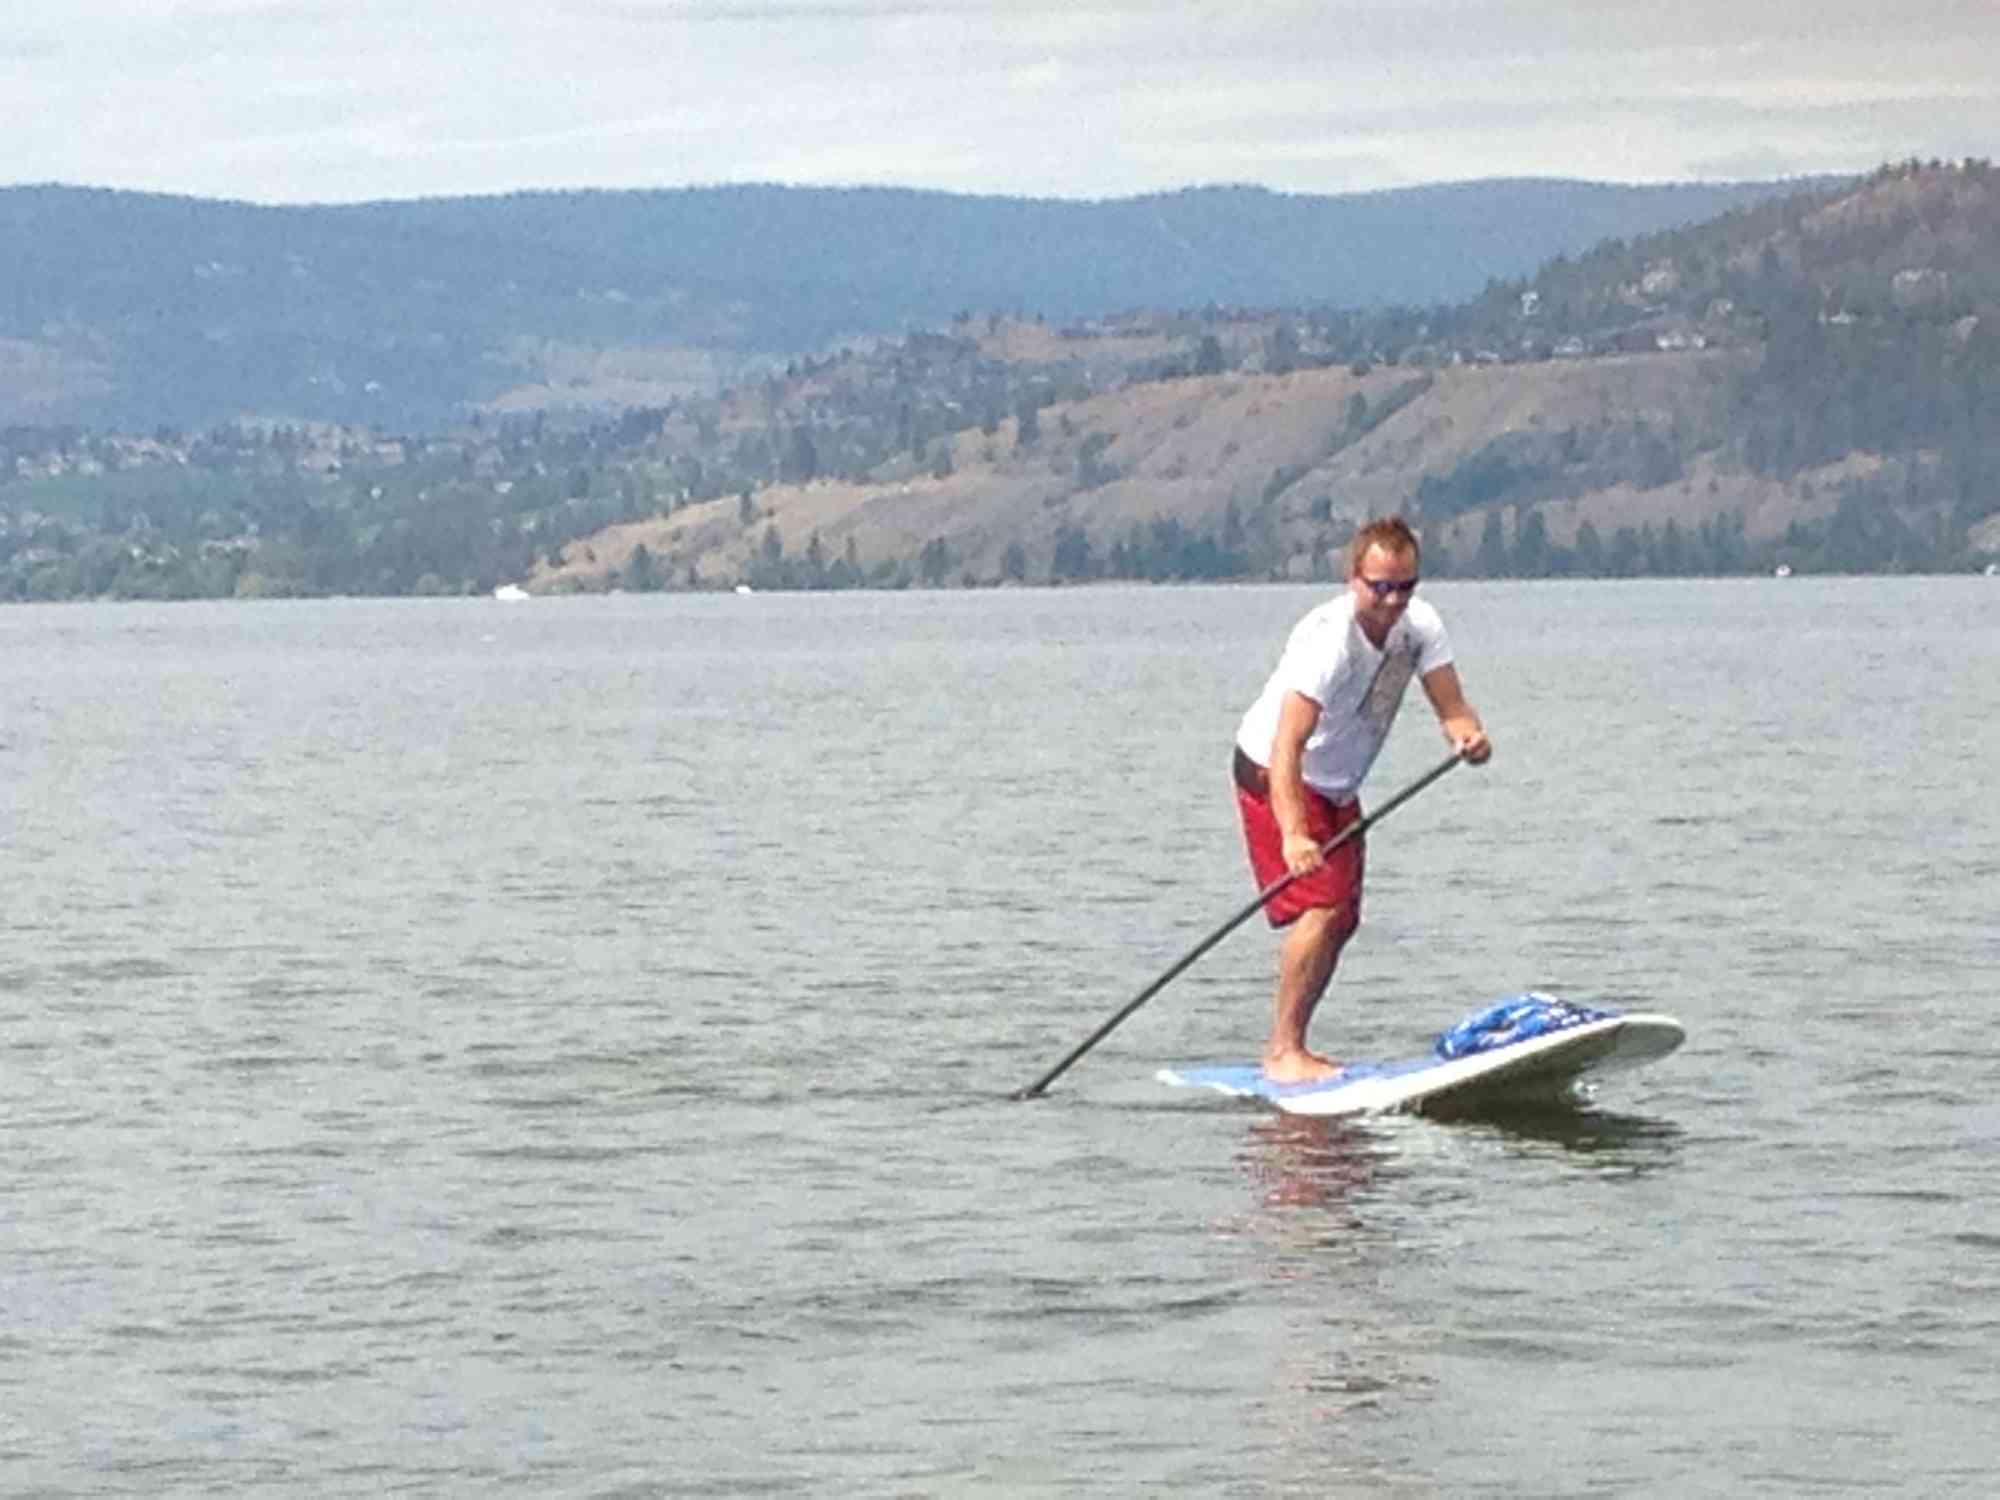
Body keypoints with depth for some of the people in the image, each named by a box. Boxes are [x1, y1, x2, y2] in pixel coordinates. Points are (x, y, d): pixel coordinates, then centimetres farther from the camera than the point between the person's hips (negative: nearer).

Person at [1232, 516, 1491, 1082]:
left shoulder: (1419, 624, -11)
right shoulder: (1330, 639, -33)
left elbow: (1452, 708, -13)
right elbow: (1287, 746, -41)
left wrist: (1469, 735, -39)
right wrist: (1294, 836, -54)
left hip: (1336, 786, 8)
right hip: (1275, 777, -8)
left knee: (1342, 922, 10)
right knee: (1320, 907, -21)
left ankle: (1291, 1047, 20)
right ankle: (1282, 1052, -18)